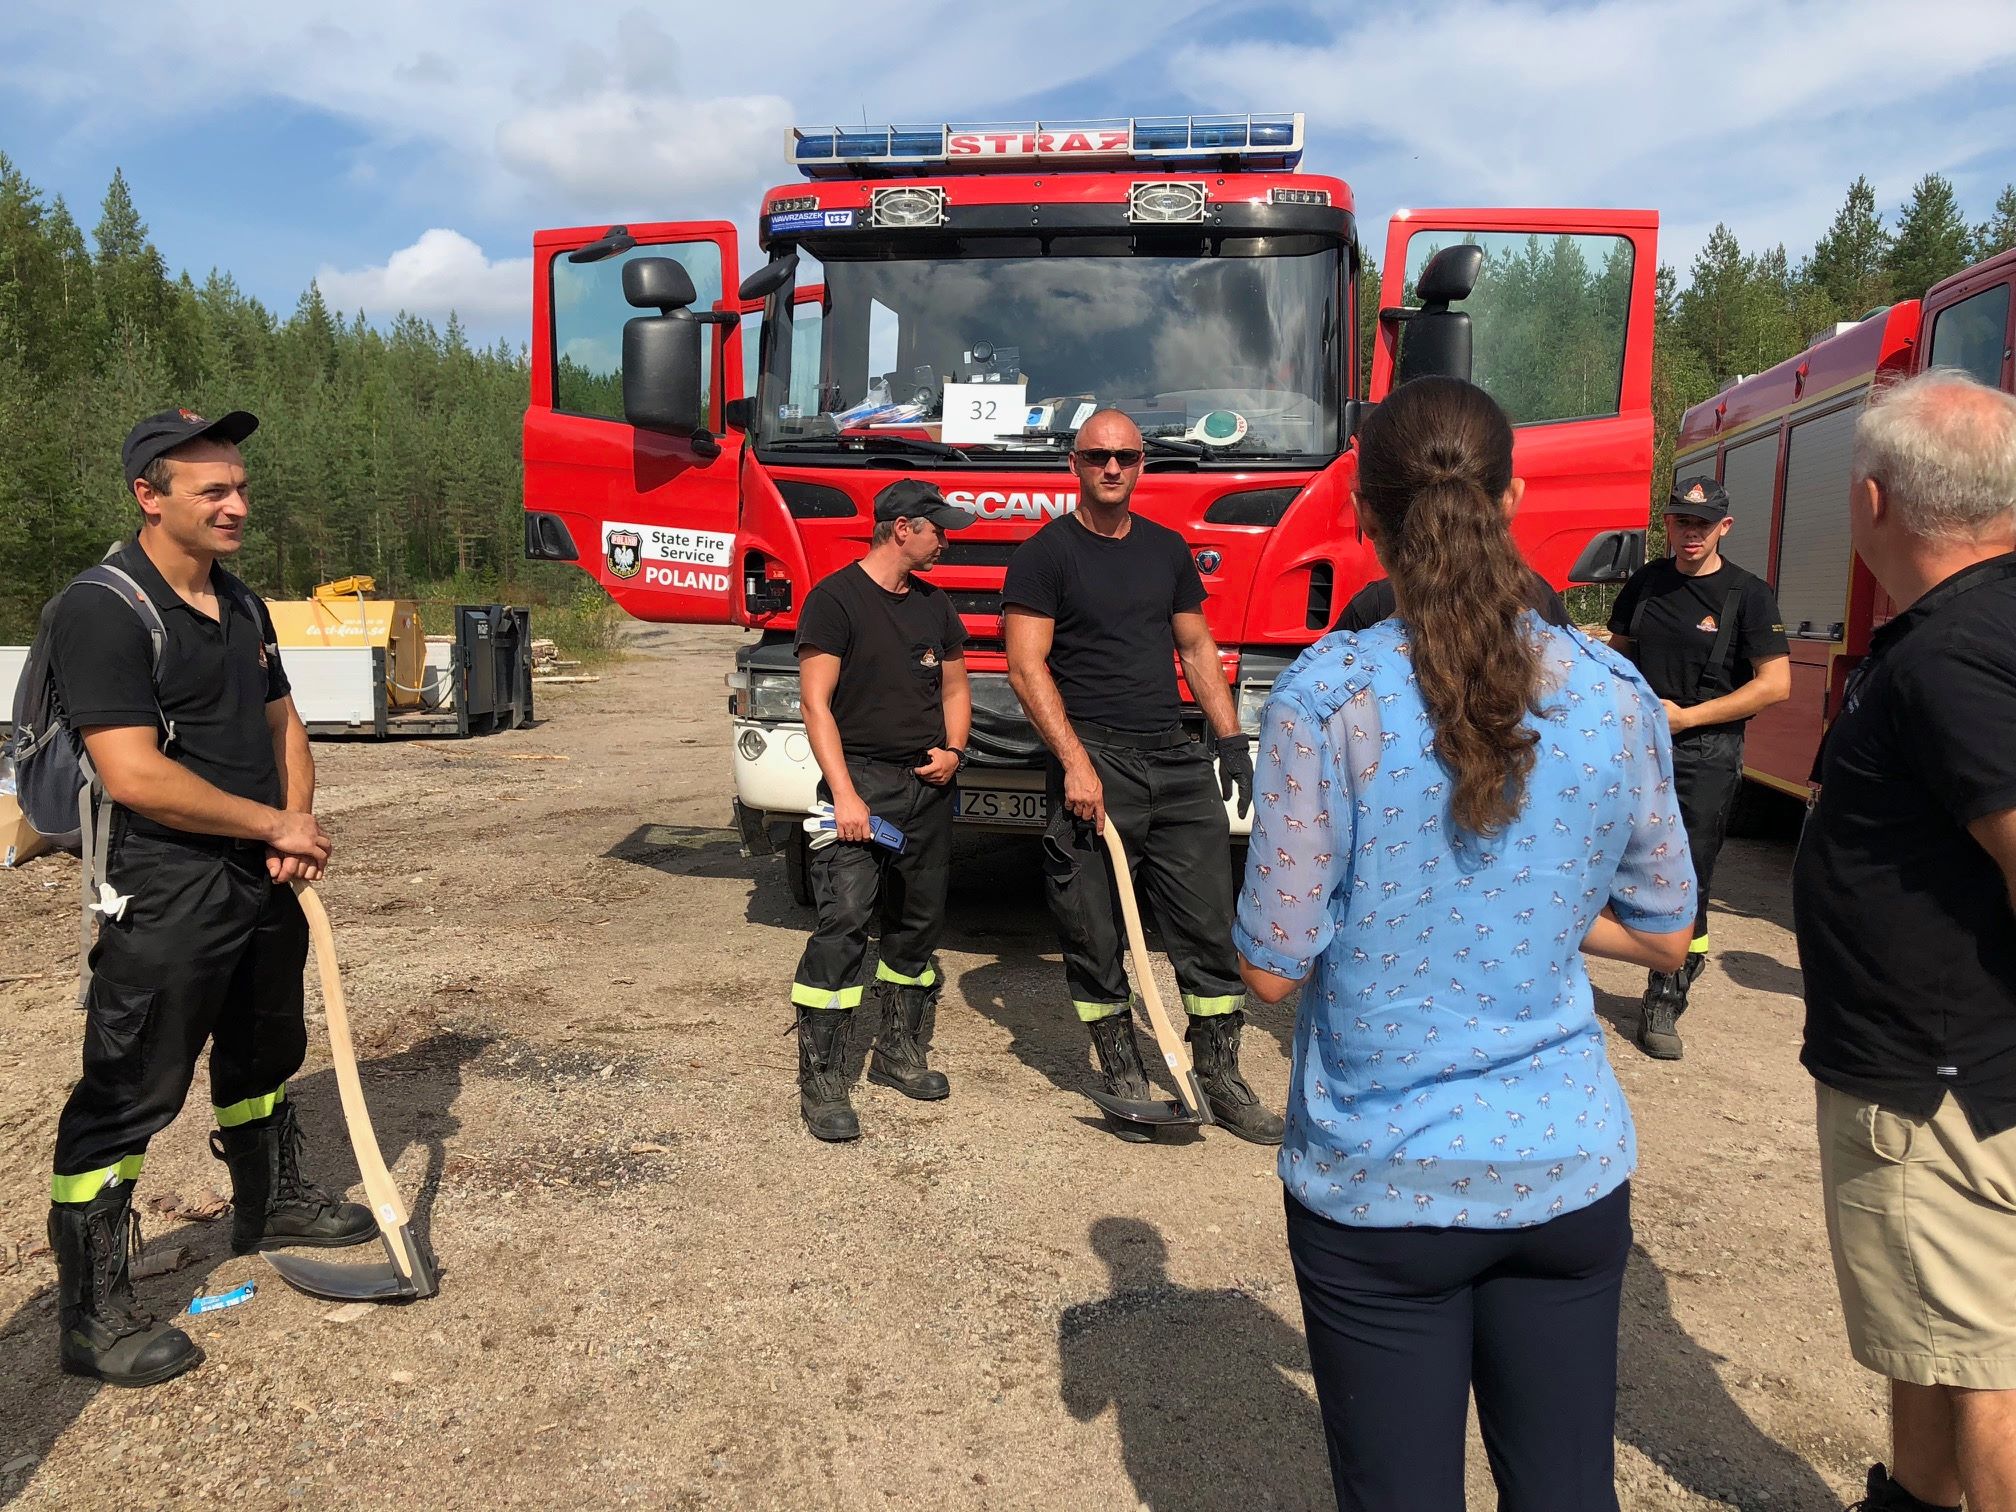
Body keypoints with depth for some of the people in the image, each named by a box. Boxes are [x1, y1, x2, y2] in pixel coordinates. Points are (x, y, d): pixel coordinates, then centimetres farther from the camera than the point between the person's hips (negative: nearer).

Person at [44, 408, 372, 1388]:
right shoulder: (102, 611, -17)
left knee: (263, 1057, 24)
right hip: (163, 899, -8)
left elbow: (280, 723, 17)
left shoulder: (242, 606, 10)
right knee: (128, 1099, 0)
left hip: (263, 883, 9)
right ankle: (92, 1316, 11)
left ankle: (271, 1205, 45)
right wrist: (274, 826, -16)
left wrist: (298, 823, -1)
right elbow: (135, 775, -24)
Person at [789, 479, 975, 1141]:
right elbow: (816, 703, -11)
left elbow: (955, 688, 23)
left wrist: (954, 750, 3)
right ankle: (822, 1081, -9)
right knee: (843, 924, -14)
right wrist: (844, 795, -19)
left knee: (918, 924, 12)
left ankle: (898, 1053, 27)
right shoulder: (835, 598, -6)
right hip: (862, 781, -7)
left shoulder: (934, 604, 15)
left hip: (930, 787, 7)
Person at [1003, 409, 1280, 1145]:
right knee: (1095, 938, 2)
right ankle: (1125, 1080, 16)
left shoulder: (1168, 550, 16)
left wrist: (1230, 737, 11)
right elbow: (1027, 665, -8)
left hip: (1177, 760, 5)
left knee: (1213, 924, 4)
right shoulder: (1045, 553, -1)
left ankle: (1219, 1077, 16)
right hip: (1094, 764, -4)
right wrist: (1075, 762, -16)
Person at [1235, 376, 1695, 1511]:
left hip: (1380, 1186, -3)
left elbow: (1272, 968, -11)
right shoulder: (1616, 695, -4)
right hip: (1569, 1172, 4)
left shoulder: (1332, 694, -16)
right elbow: (1663, 938, 7)